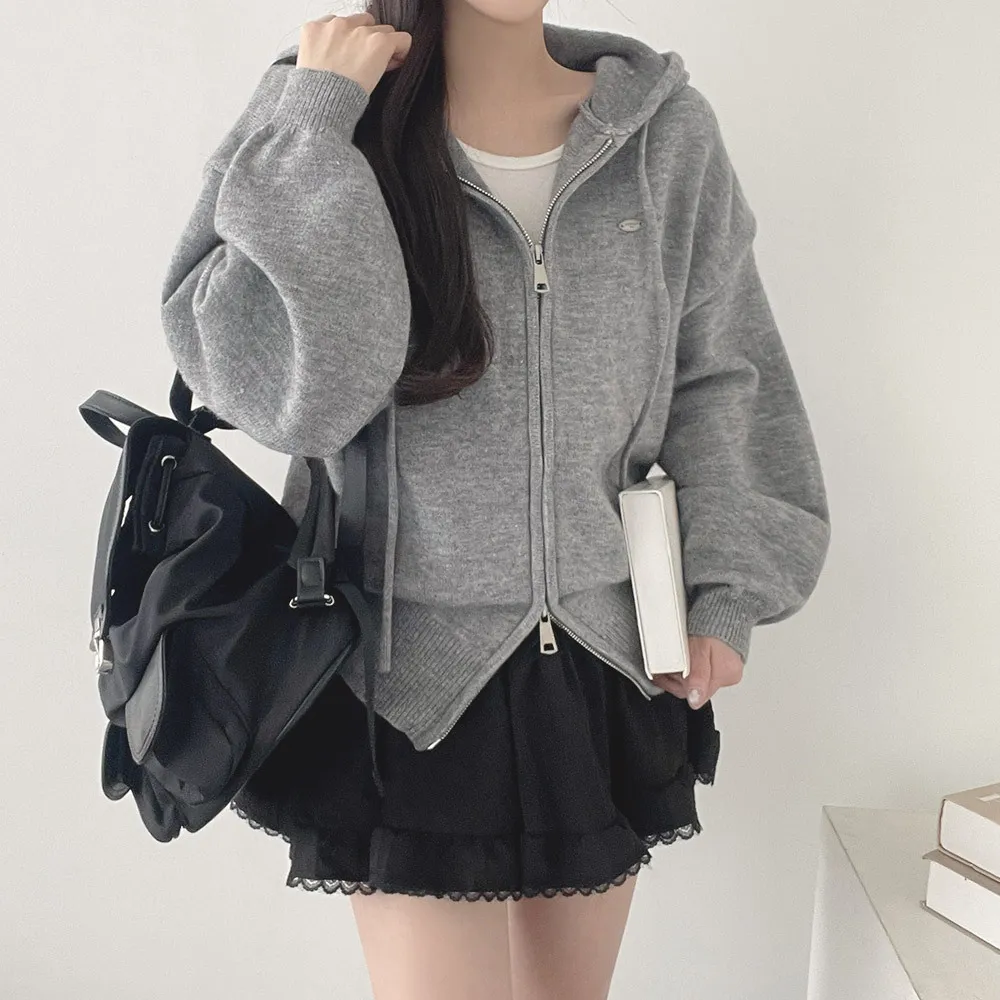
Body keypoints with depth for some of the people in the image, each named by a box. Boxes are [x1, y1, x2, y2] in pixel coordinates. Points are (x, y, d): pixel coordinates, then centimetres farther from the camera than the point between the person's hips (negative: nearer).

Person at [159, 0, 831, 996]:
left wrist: (726, 591, 0)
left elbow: (719, 374, 6)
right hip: (413, 664, -2)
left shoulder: (667, 127, 0)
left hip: (611, 659, 3)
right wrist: (315, 121, -18)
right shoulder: (321, 113, -5)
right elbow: (293, 392, -18)